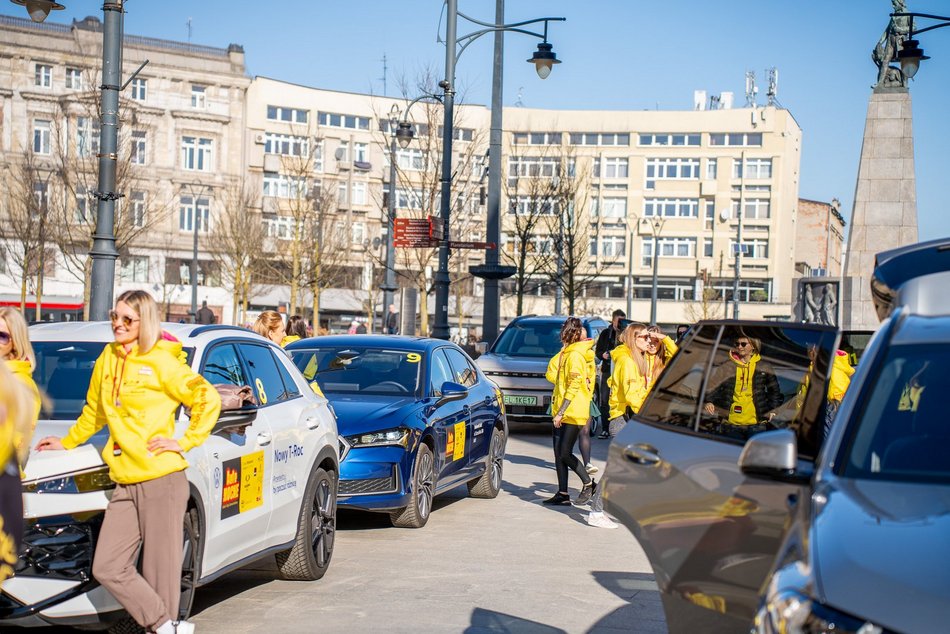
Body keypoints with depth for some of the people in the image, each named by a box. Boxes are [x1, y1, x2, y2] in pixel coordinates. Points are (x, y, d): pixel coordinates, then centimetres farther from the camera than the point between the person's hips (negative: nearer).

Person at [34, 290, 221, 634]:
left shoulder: (161, 362, -5)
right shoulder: (107, 359, 13)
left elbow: (208, 399, -6)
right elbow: (93, 411, 28)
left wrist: (186, 441, -9)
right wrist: (67, 442, 34)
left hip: (162, 480, -6)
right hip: (125, 485, 6)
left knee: (160, 570, -3)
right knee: (108, 569, -1)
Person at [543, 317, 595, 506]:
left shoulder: (575, 355, -13)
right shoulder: (566, 353, 16)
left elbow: (574, 385, -18)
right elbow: (551, 374, 15)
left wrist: (561, 412, -19)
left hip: (573, 412, -9)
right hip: (561, 412, 9)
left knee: (565, 453, -8)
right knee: (559, 453, 7)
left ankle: (589, 484, 9)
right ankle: (562, 494, 10)